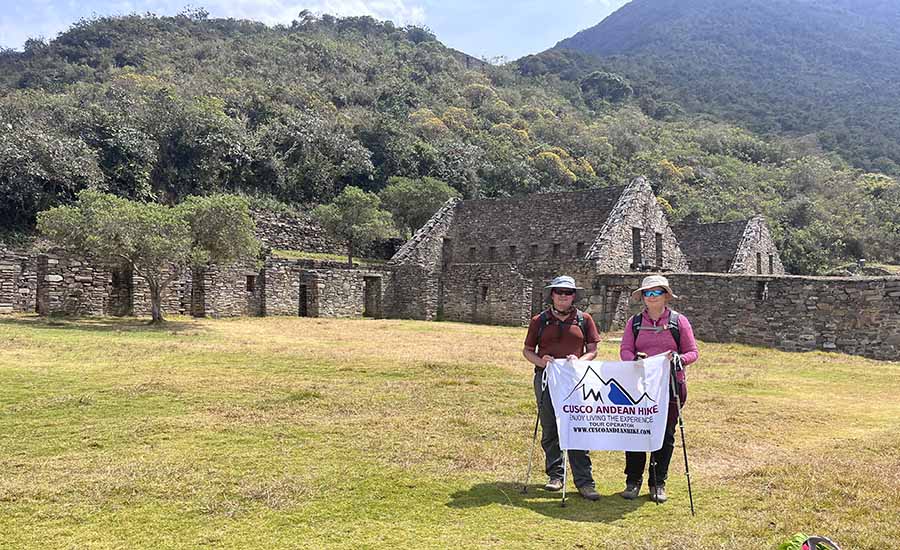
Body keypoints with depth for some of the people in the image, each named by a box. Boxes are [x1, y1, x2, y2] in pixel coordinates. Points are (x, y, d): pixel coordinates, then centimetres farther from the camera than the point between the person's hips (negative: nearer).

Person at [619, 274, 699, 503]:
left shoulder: (679, 321, 5)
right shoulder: (634, 322, 9)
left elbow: (693, 352, 5)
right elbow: (625, 349, 4)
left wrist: (679, 359, -16)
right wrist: (635, 359, -18)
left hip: (670, 384, 0)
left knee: (665, 435, 5)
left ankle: (658, 483, 18)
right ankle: (633, 481, 13)